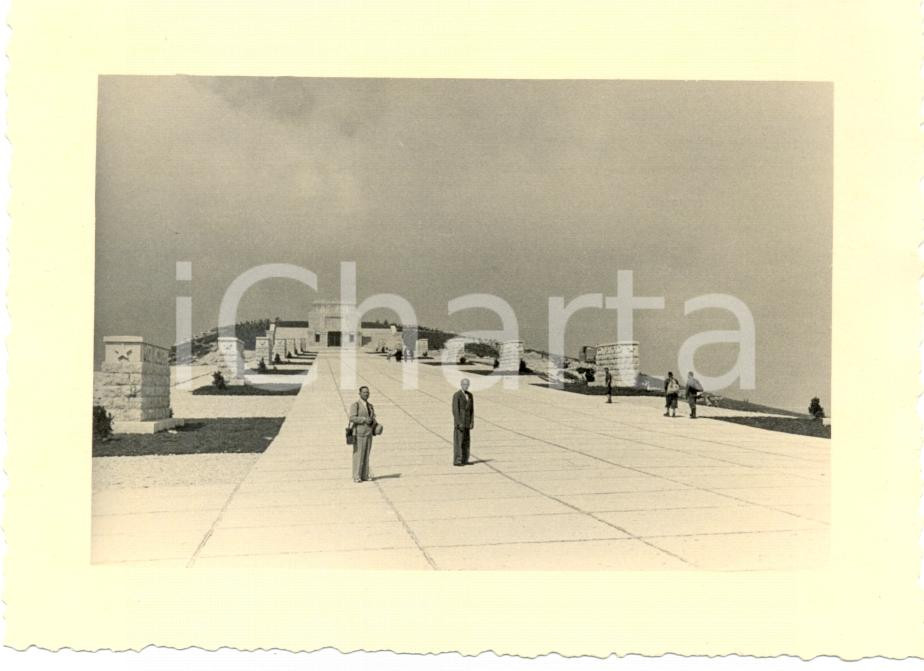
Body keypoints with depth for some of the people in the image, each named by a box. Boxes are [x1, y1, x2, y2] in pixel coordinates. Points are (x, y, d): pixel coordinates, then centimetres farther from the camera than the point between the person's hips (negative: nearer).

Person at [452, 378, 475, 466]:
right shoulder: (456, 395, -12)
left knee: (466, 441, 7)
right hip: (459, 420, -7)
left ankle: (463, 460, 13)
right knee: (458, 441, -6)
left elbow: (471, 409, 11)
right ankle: (457, 461, -3)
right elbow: (455, 410, -16)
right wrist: (458, 423, -21)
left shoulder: (470, 395, 10)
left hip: (467, 421, 7)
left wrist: (472, 422, 4)